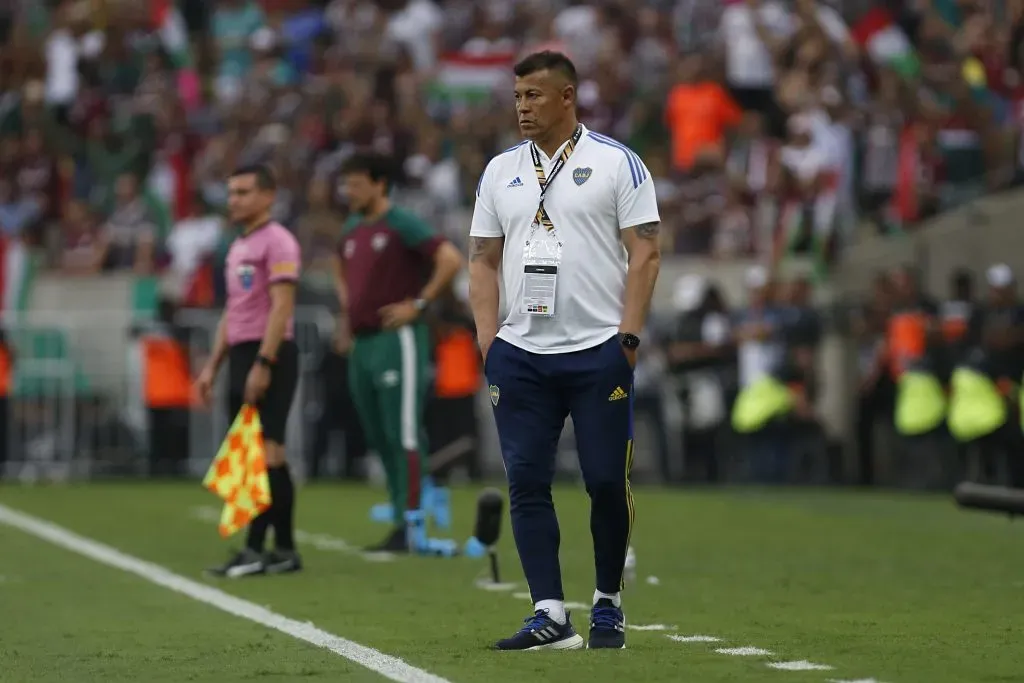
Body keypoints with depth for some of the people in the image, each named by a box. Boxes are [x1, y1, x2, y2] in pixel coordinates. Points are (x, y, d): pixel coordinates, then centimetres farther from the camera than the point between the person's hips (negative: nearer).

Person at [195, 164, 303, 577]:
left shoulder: (277, 242, -8)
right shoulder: (238, 247, 20)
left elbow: (281, 306, -16)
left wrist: (263, 364, -22)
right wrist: (213, 366, 19)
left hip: (268, 356, -9)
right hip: (242, 356, 9)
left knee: (266, 452, -11)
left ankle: (255, 550, -14)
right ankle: (283, 549, 9)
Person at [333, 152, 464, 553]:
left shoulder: (401, 225, -9)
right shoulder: (352, 230, 15)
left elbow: (451, 260, -20)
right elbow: (340, 266, 38)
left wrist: (419, 304, -17)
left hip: (397, 341, -9)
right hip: (362, 343, 9)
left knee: (403, 435, -10)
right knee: (379, 439, 10)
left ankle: (412, 527, -10)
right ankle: (401, 520, 15)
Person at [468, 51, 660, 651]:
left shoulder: (616, 163, 0)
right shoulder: (501, 171, 13)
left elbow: (644, 253, -3)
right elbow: (484, 260, 15)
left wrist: (628, 336, -10)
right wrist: (489, 342, 4)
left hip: (599, 352, -4)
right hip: (521, 354, 4)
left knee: (607, 481, -1)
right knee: (527, 483, -3)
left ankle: (609, 605, 15)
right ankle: (551, 616, -1)